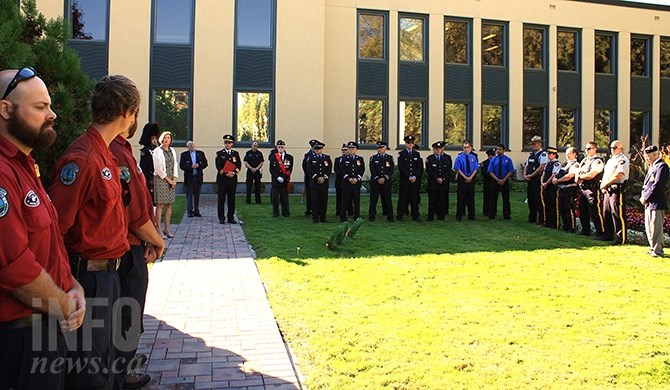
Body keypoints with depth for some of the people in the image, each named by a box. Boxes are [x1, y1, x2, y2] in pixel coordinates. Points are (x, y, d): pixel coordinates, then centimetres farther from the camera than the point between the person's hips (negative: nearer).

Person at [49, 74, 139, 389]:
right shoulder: (82, 159, -20)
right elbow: (53, 225, -23)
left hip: (107, 271, 9)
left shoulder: (105, 155, 10)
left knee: (103, 358, 22)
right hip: (89, 275, -9)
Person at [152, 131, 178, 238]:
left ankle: (167, 228, 7)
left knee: (169, 205, 3)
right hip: (160, 179, -5)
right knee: (160, 204, -7)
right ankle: (158, 228, -4)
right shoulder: (157, 151, -3)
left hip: (171, 180, 5)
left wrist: (174, 179, 1)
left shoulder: (172, 150, 15)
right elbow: (158, 168, -8)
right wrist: (168, 179, -8)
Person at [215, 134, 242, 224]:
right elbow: (218, 166, -5)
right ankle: (221, 218, 5)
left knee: (232, 199, 4)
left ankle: (231, 217, 11)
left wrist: (233, 173, -11)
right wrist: (226, 174, -15)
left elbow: (239, 166, 5)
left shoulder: (236, 153, 12)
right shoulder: (219, 153, 4)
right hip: (222, 179, -2)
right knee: (221, 199, 0)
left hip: (233, 179, 3)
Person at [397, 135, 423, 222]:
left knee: (415, 198, 5)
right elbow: (401, 167, -6)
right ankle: (400, 215, 6)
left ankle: (415, 216, 11)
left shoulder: (417, 154, 12)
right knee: (403, 198, -1)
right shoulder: (401, 154, 1)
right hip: (404, 180, -3)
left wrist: (415, 177, -8)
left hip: (415, 180, 3)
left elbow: (420, 167, 6)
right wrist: (409, 177, -12)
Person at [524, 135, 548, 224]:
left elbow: (541, 168, -18)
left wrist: (531, 175, -13)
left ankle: (541, 220, -1)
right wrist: (525, 175, 1)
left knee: (539, 200, -7)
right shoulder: (531, 155, 17)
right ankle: (532, 218, 23)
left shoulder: (543, 154, -9)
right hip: (530, 180, 8)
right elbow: (526, 166, 19)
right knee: (530, 200, 13)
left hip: (537, 180, -8)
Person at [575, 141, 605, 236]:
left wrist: (580, 177, -5)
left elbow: (591, 175, -19)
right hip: (582, 188, 8)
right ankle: (585, 230, 25)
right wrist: (577, 178, -8)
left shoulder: (597, 161, -8)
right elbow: (577, 173, 14)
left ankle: (600, 232, 1)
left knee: (595, 212, -6)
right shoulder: (584, 161, 17)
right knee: (583, 211, 14)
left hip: (592, 189, -8)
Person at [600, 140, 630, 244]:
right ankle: (607, 235, 23)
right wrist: (603, 185, 3)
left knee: (617, 214, -8)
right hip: (607, 190, 9)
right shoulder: (610, 160, 20)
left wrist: (606, 184, -12)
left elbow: (618, 175, -18)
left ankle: (621, 238, -4)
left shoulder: (622, 160, -8)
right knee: (606, 213, 13)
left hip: (617, 190, -9)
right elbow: (605, 174, 20)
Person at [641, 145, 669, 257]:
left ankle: (657, 251, 1)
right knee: (648, 227, 15)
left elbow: (657, 185, -20)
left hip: (656, 203, -10)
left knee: (656, 228, -5)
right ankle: (653, 248, 26)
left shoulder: (661, 166, -12)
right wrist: (643, 196, 4)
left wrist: (646, 198, -16)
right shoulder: (651, 167, 17)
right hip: (648, 203, 10)